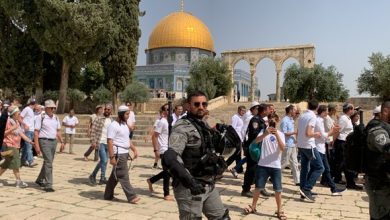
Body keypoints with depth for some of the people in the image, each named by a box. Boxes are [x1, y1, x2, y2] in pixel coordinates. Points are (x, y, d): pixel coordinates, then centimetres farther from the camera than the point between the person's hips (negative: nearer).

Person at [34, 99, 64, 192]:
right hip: (44, 141, -7)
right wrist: (37, 145, -15)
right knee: (48, 162, -13)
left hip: (54, 141, 7)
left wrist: (61, 142, 7)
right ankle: (48, 185, -10)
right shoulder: (41, 117, -7)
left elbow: (58, 131, 17)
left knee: (48, 162, 16)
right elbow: (36, 132, -9)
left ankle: (40, 180, 35)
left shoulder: (56, 118, 11)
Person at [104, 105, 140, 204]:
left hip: (124, 153, 9)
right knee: (123, 176, -4)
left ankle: (108, 195, 25)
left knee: (115, 175, 15)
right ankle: (132, 197, -1)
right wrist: (112, 157, -22)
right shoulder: (114, 125, -13)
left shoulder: (124, 125, 15)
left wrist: (134, 149, 13)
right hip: (118, 154, -9)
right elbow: (109, 142, -18)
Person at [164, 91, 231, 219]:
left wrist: (219, 161, 11)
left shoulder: (204, 127, 11)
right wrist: (189, 181, -40)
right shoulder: (182, 127, -17)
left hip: (209, 185, 9)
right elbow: (170, 157, -31)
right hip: (190, 188, -9)